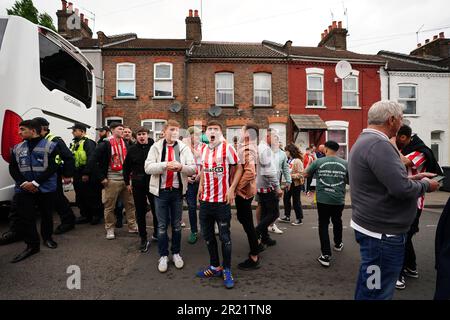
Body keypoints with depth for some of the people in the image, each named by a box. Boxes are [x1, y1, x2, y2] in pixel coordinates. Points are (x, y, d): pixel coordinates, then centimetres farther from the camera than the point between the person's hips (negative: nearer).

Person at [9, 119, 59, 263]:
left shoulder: (50, 146, -5)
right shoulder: (17, 148, 9)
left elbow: (52, 167, -12)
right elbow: (13, 169, 5)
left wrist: (35, 183, -18)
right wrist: (23, 183, -12)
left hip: (46, 189, -3)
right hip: (23, 189, 3)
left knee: (47, 215, 10)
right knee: (25, 218, -1)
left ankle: (47, 237, 32)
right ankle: (32, 245, 12)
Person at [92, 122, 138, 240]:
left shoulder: (125, 143, 10)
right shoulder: (105, 144, -9)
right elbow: (96, 160, -11)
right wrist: (102, 177, -12)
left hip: (125, 179, 6)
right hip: (112, 180, -5)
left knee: (130, 203, 10)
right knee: (110, 206, 5)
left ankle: (132, 226, 22)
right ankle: (110, 229, 20)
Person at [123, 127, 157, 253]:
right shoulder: (132, 149, 2)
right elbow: (126, 167, 11)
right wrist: (127, 182, 9)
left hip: (153, 182, -1)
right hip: (138, 184, 2)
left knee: (156, 209, 10)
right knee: (140, 212, 7)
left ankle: (156, 233, 32)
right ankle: (143, 239, 20)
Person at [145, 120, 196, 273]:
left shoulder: (184, 148, 2)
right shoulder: (156, 147, -1)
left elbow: (193, 169, -4)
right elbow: (148, 167, -11)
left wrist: (181, 167, -24)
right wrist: (165, 165, -24)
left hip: (177, 191, 1)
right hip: (161, 191, -1)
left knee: (177, 225, 13)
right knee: (162, 225, 8)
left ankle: (176, 253, 30)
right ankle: (163, 255, 23)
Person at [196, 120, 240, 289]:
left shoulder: (227, 148, -8)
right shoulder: (204, 149, 9)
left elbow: (239, 168, -6)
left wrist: (231, 189, -14)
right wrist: (201, 185, 10)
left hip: (222, 200, -6)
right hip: (205, 200, 6)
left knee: (224, 236, 4)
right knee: (207, 234, 16)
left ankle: (227, 270, 23)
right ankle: (215, 266, 34)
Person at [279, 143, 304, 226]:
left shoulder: (297, 161, -18)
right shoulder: (288, 160, 6)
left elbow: (300, 174, -21)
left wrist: (290, 176, -26)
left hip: (296, 184, -8)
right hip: (288, 183, 8)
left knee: (296, 201, 3)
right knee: (286, 199, 14)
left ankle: (299, 219, 18)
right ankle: (287, 217, 27)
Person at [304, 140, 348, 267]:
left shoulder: (318, 162, -7)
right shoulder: (345, 164, -3)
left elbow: (306, 174, 7)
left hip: (323, 199, -2)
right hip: (339, 199, 2)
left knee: (323, 225, 6)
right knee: (337, 221, 25)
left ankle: (326, 255, 0)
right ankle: (338, 244, 46)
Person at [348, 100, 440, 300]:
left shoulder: (365, 141, 12)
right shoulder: (378, 144, -21)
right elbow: (401, 189, -25)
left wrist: (411, 178, 11)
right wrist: (425, 185, -6)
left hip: (373, 225, 11)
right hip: (382, 231, -11)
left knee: (368, 287, 25)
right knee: (377, 292, 4)